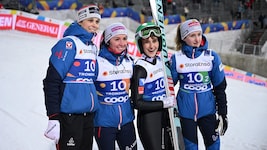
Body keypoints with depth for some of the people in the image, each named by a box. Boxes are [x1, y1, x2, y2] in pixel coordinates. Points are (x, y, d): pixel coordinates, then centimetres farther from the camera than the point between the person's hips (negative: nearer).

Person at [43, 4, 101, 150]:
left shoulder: (93, 47, 15)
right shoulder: (68, 43, -9)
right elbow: (51, 81, -14)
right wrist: (53, 118, -18)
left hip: (89, 113, 8)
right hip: (70, 114, -8)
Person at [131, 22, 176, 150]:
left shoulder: (162, 61, 4)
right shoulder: (140, 67, -17)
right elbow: (137, 103, -19)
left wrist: (172, 106, 12)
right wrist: (164, 103, -18)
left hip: (165, 117, 7)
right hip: (148, 120, -7)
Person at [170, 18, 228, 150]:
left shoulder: (212, 56, -5)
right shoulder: (176, 58, -5)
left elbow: (220, 87, -1)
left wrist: (223, 113, 0)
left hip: (207, 108, 0)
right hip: (186, 110, 0)